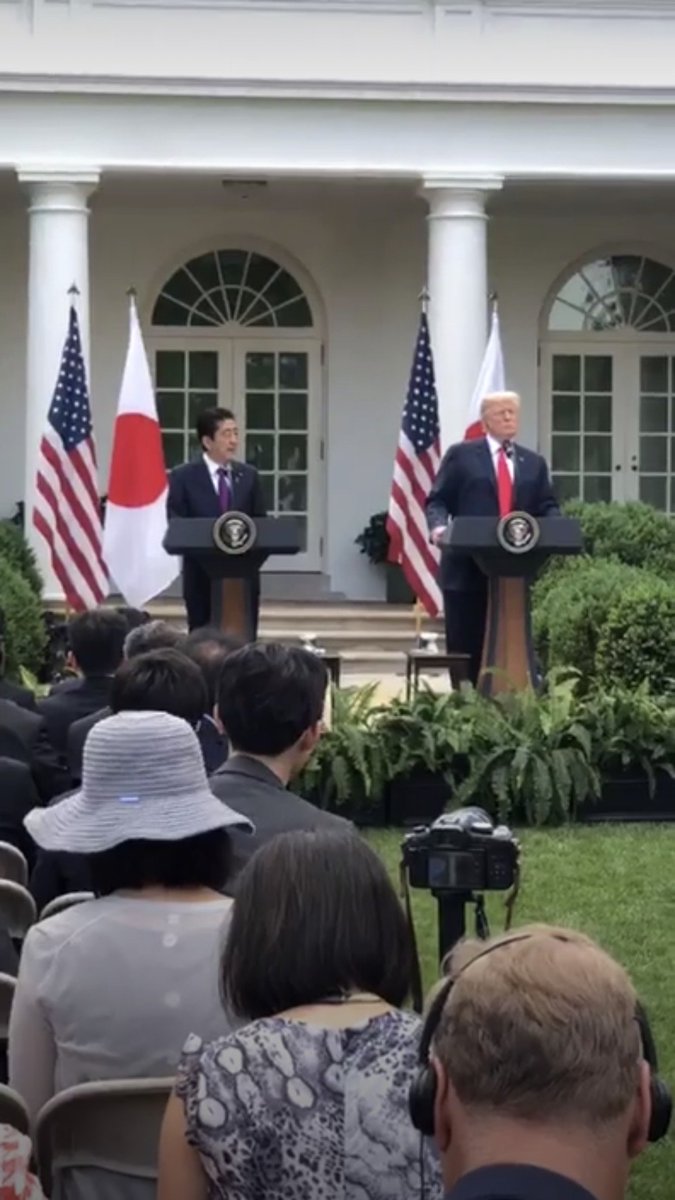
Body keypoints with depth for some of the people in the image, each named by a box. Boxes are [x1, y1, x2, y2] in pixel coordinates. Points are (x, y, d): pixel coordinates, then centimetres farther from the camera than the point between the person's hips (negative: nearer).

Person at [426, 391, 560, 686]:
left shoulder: (534, 463, 17)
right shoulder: (461, 455, 5)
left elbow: (547, 508, 12)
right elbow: (438, 501, 1)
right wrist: (439, 527, -19)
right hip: (468, 568, -3)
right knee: (466, 647, 0)